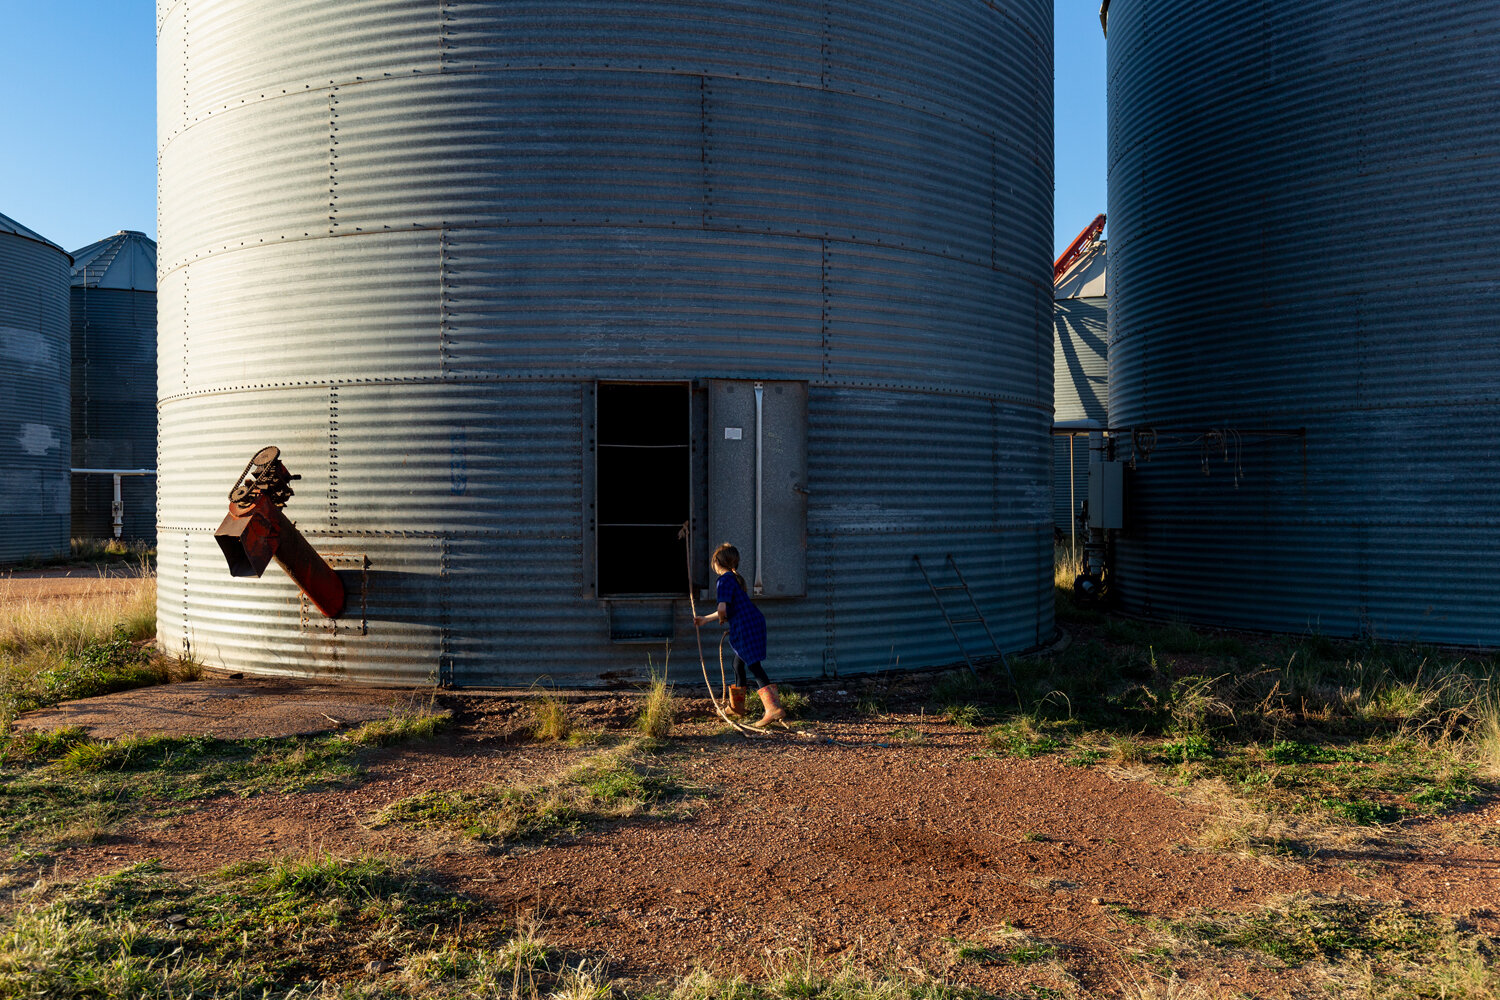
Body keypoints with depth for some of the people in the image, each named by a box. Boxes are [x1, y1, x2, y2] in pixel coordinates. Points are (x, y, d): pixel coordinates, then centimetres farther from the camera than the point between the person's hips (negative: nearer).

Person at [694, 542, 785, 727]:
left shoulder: (725, 580, -11)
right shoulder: (736, 578, 19)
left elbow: (722, 609, -24)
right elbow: (729, 610, 29)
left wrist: (722, 620, 0)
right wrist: (706, 619, 39)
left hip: (745, 627, -9)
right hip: (755, 622, 9)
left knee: (754, 666, -11)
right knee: (738, 664, 21)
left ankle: (774, 708, -20)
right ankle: (737, 706, 35)